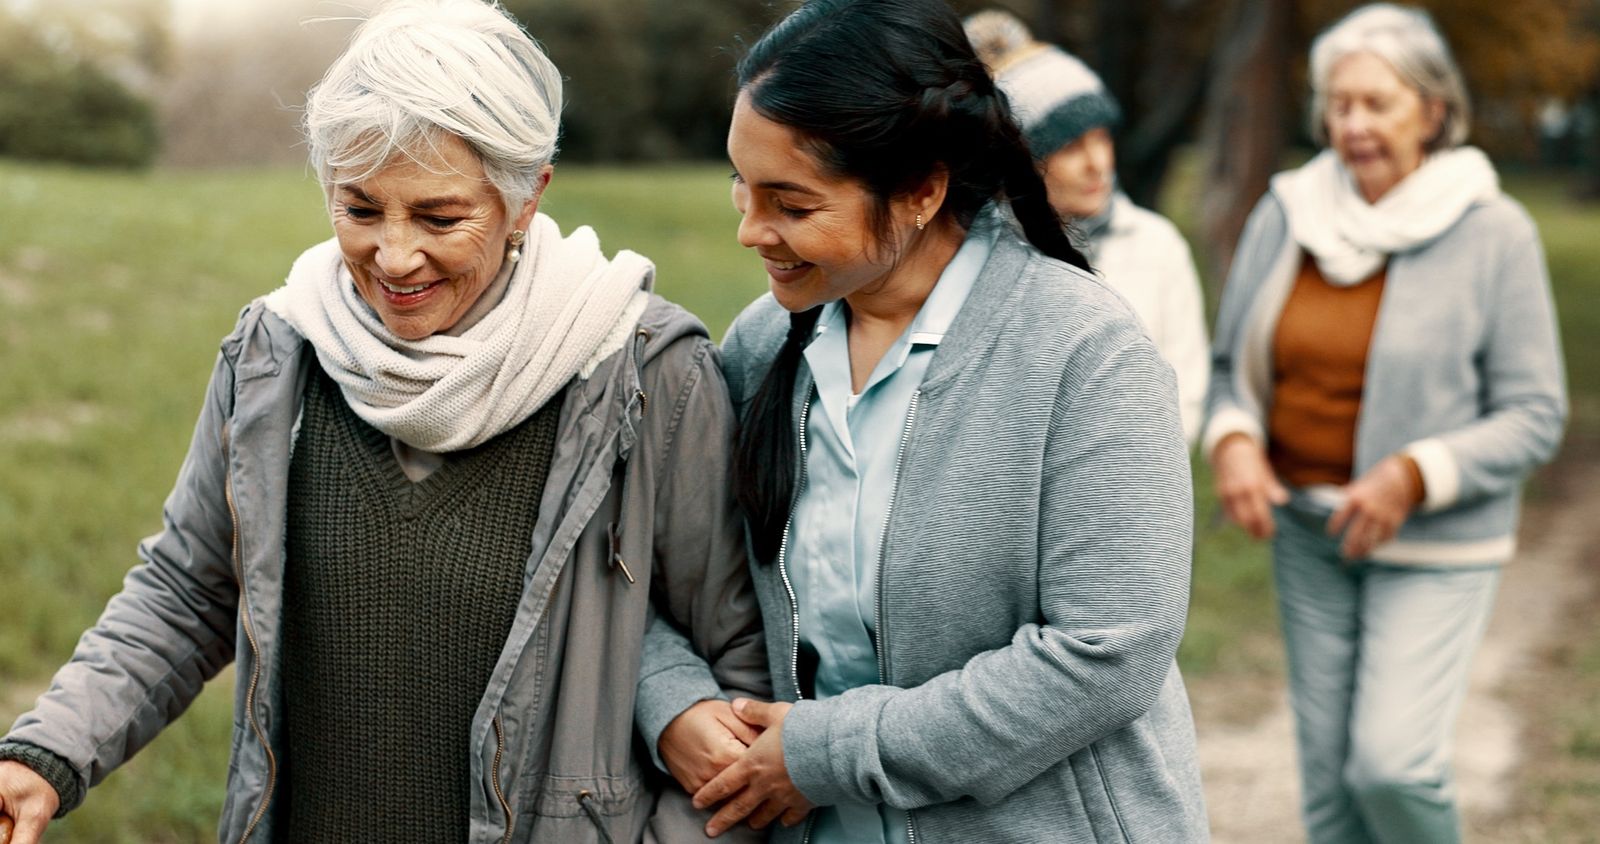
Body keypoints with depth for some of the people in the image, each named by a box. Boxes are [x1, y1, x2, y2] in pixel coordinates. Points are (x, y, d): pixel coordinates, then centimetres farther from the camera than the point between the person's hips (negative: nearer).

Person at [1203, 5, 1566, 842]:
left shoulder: (1493, 233, -10)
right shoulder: (1285, 214, 0)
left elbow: (1534, 417, -9)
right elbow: (1231, 363, 9)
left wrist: (1415, 475, -21)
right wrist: (1232, 439, -12)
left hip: (1436, 543, -4)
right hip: (1307, 533, 4)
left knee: (1391, 762, -14)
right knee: (1326, 771, 10)